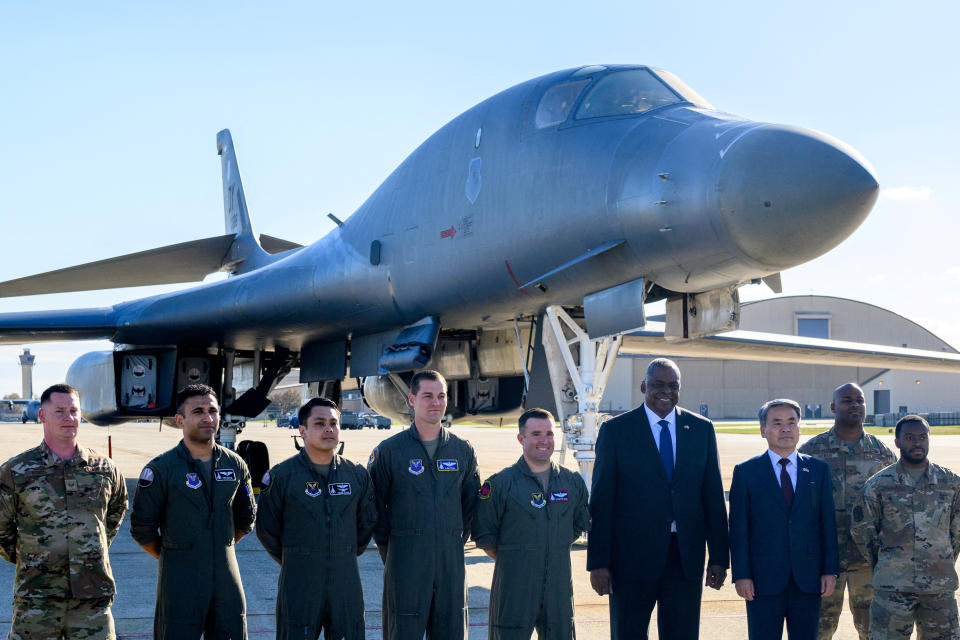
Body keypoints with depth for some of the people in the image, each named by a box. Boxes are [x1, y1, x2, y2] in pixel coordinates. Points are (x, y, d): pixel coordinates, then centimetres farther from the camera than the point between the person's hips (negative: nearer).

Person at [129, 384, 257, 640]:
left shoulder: (235, 465, 7)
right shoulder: (161, 468, -6)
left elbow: (246, 518, 20)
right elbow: (142, 527, -2)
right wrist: (171, 557, 3)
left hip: (226, 573, 4)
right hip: (180, 580, -4)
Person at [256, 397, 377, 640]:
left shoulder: (358, 475, 7)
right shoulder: (281, 476, -2)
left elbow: (367, 523, 18)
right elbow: (266, 529, 5)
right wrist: (293, 561, 8)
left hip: (346, 583, 3)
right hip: (298, 585, -3)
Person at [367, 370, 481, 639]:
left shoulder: (463, 450, 8)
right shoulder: (390, 450, -1)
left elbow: (471, 501, 17)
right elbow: (375, 506, 3)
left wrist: (457, 540, 10)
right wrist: (388, 550, 3)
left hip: (451, 559, 3)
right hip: (405, 561, -3)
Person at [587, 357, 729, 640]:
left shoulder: (701, 429, 8)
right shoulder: (615, 430, -1)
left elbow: (713, 495, 8)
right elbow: (601, 501, -2)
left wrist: (719, 556, 3)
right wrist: (598, 562, -7)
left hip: (686, 557, 2)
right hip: (632, 558, -2)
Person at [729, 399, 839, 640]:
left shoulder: (819, 469, 8)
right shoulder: (746, 472, 2)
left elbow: (828, 523, 7)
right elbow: (739, 528, -1)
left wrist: (830, 571, 1)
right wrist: (741, 575, -7)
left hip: (808, 579, 2)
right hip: (763, 580, -2)